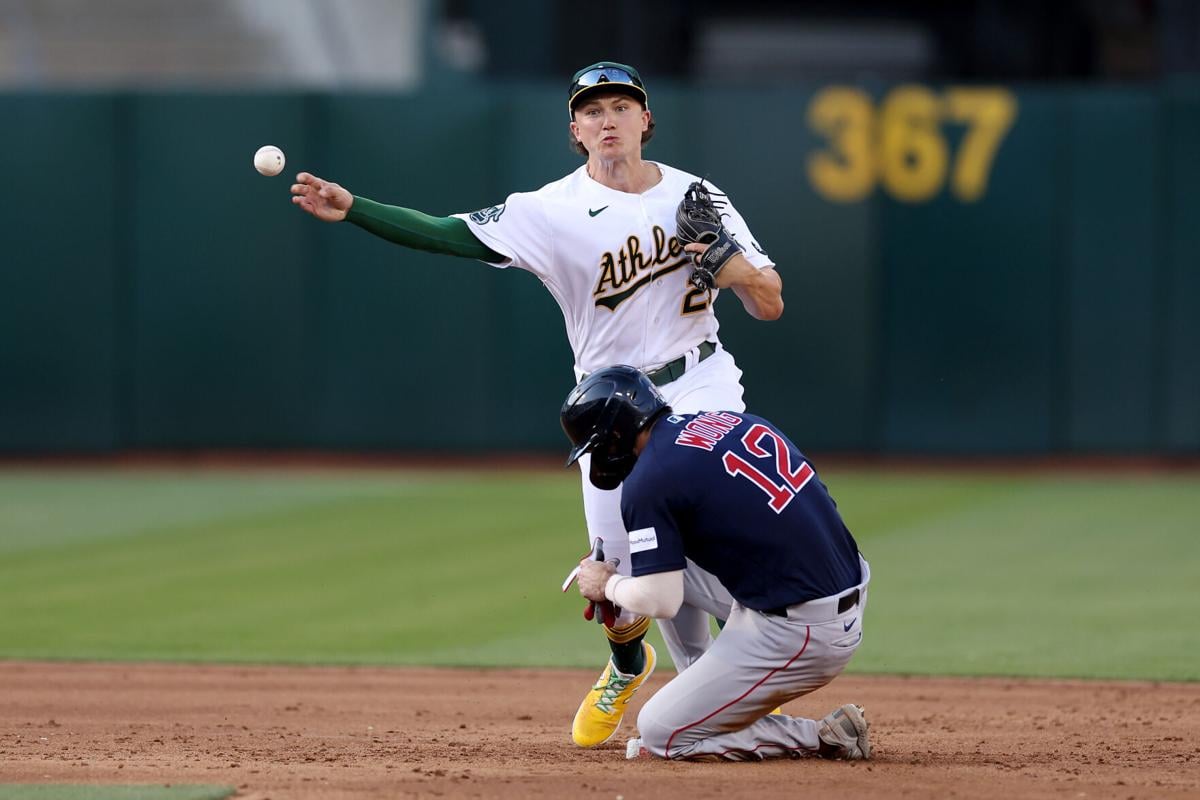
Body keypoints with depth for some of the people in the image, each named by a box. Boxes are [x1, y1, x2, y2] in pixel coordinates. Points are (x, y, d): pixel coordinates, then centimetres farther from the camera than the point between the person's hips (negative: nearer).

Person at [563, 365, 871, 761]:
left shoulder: (648, 482, -11)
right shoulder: (734, 420, 12)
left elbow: (661, 602, -13)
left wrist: (608, 586, 10)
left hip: (800, 633, -9)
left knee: (660, 734, 2)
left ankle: (822, 737, 1)